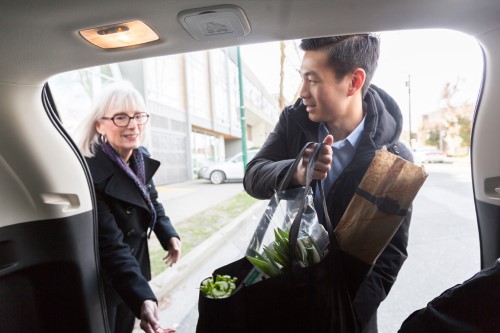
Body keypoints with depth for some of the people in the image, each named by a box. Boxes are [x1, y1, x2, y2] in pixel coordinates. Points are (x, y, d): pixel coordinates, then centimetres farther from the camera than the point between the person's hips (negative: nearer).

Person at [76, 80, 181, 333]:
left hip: (135, 268, 7)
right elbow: (110, 245, -33)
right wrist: (143, 298, -41)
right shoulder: (90, 174, -29)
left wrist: (169, 236, -4)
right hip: (102, 282, -6)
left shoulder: (142, 159, -6)